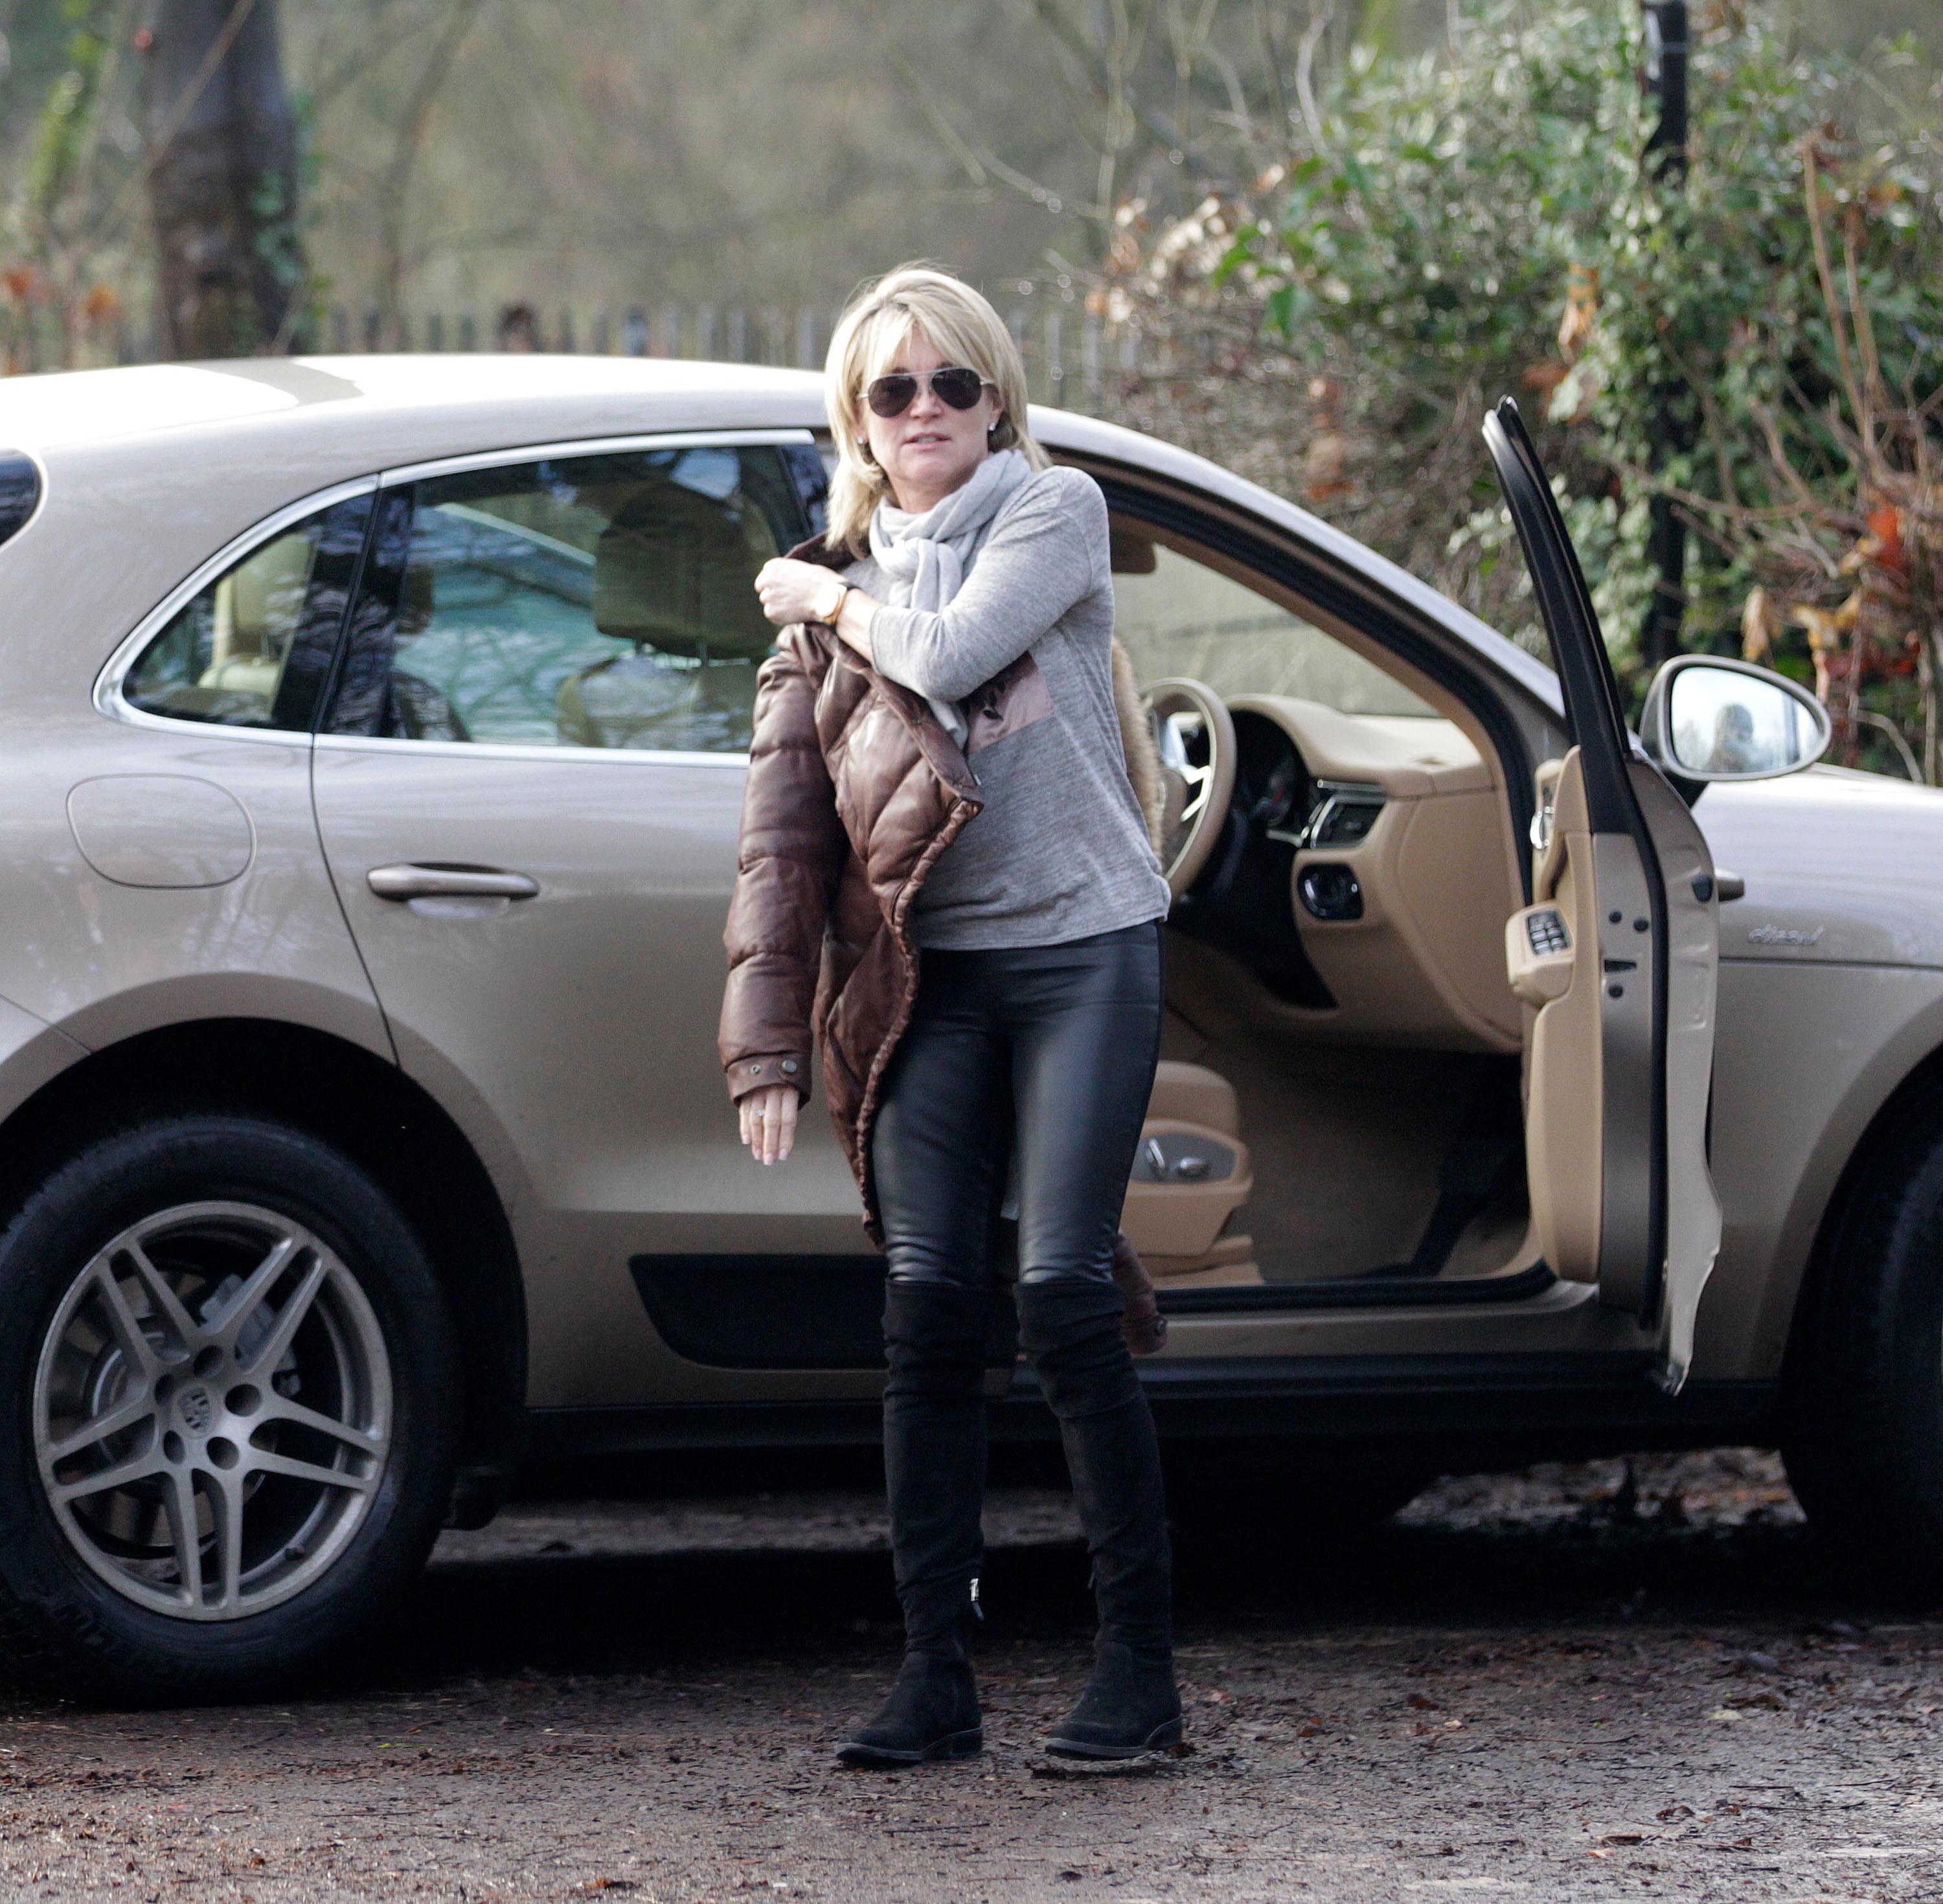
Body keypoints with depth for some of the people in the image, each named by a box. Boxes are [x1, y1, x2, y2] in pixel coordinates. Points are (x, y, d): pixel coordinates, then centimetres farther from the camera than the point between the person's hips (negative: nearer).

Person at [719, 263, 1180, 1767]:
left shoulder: (1056, 511, 2)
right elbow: (785, 828, 11)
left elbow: (950, 652, -16)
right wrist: (768, 1045, 5)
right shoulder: (829, 593, 14)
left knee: (1063, 1291, -11)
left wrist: (831, 603, 2)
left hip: (1079, 949, -4)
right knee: (929, 1305, -4)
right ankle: (938, 1676, 0)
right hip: (928, 973, 4)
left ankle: (1141, 1668, -6)